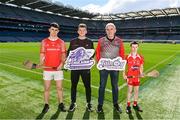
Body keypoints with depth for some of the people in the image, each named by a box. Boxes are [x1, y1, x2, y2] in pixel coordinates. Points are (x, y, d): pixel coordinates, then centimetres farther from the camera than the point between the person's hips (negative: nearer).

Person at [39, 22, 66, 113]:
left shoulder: (61, 42, 4)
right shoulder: (44, 42, 5)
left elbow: (63, 55, 2)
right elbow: (42, 55, 4)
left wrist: (61, 63, -15)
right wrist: (41, 64, -10)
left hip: (58, 69, 0)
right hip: (47, 69, 0)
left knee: (59, 87, 8)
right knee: (47, 88, 9)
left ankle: (61, 104, 24)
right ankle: (46, 105, 25)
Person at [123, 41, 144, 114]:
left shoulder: (140, 57, 1)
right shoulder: (127, 57, -7)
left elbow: (141, 67, 9)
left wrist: (141, 74, -6)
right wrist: (124, 75, -8)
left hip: (137, 77, 3)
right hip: (130, 76, -3)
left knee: (136, 90, 12)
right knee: (130, 90, 3)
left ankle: (135, 104, 30)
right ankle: (128, 106, 16)